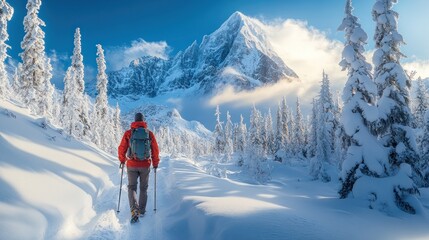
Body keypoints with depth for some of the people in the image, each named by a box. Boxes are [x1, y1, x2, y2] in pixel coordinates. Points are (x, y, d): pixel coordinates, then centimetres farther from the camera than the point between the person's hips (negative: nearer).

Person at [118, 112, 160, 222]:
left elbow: (121, 149, 1)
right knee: (143, 188, 16)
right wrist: (155, 163, 14)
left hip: (132, 165, -1)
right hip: (145, 165, 1)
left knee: (132, 187, 8)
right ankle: (142, 211, 23)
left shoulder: (128, 133, -4)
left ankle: (134, 210, -12)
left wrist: (122, 161, 18)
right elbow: (155, 150, 1)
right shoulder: (149, 133, -2)